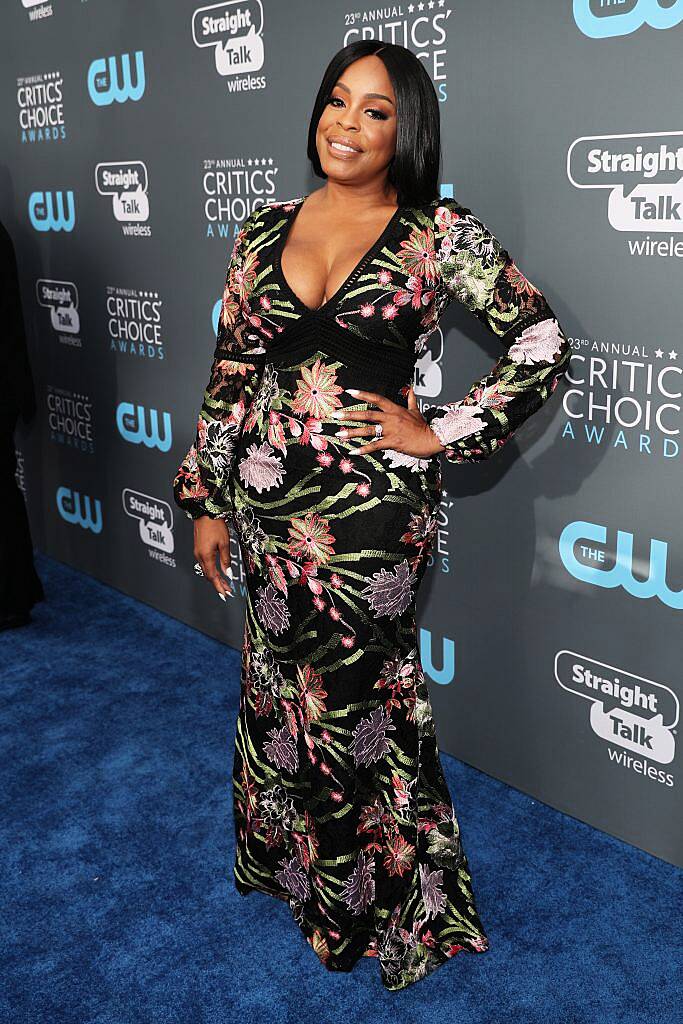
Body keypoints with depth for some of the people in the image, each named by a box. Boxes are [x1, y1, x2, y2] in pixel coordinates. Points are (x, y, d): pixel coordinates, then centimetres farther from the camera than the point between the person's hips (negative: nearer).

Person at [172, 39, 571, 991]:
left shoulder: (439, 233, -4)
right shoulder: (268, 226, 7)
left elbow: (542, 341, -5)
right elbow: (231, 370, 9)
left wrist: (439, 431, -8)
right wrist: (206, 500, 8)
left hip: (372, 499, -4)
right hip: (268, 495, 4)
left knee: (353, 691, 6)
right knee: (282, 683, 16)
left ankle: (390, 897, 30)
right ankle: (295, 857, 42)